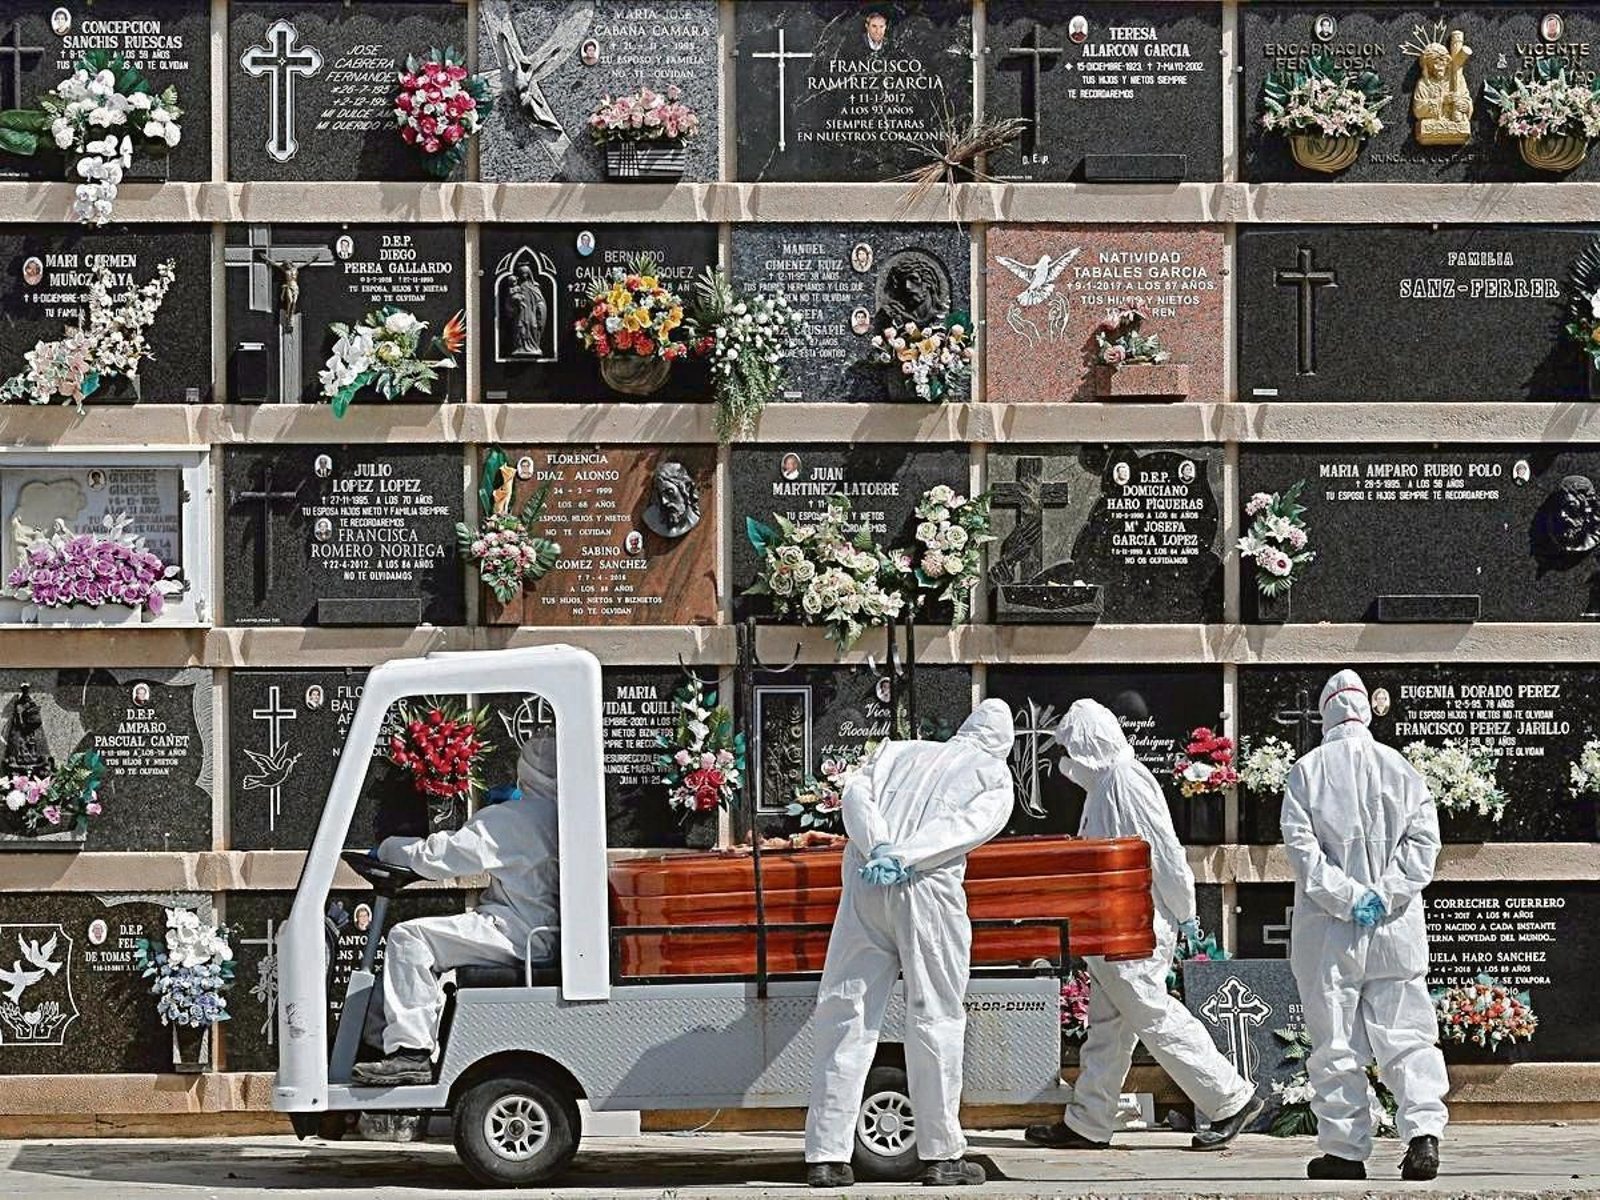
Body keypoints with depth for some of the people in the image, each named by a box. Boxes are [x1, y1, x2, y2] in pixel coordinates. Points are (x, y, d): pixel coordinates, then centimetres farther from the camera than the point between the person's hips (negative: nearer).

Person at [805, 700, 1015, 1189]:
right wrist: (904, 858, -12)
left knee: (846, 1016, 3)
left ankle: (826, 1156, -1)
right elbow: (970, 825, -4)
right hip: (928, 890, -3)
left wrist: (879, 849, -6)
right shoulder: (996, 776, 15)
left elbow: (856, 793, 7)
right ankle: (942, 1155, 6)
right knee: (935, 1018, 5)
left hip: (864, 879, 3)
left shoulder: (898, 751, 25)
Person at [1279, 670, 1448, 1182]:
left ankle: (1344, 1149, 7)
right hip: (1397, 929, 1)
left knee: (1336, 1041, 5)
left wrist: (1345, 895, -9)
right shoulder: (1399, 768, 4)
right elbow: (1424, 837, -3)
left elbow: (1299, 844, -9)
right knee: (1406, 1034, 4)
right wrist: (1386, 894, -5)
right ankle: (1423, 1131, -11)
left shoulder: (1308, 770, -1)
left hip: (1328, 929, -1)